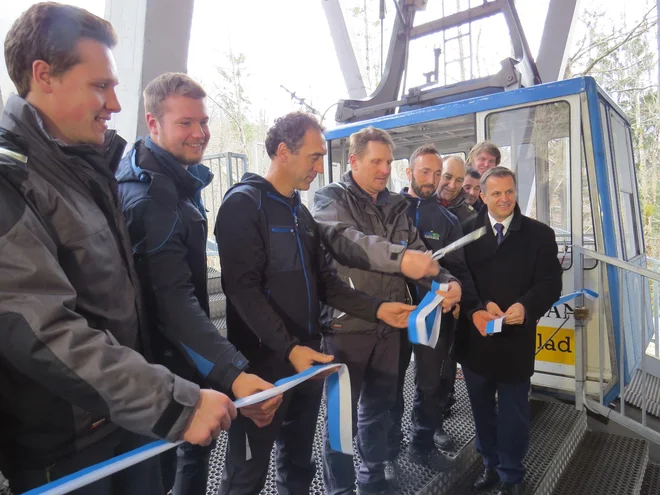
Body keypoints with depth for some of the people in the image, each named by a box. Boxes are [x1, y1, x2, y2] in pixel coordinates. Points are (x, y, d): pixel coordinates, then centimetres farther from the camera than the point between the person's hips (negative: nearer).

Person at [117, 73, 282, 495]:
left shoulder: (180, 181, 7)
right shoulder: (149, 196, -25)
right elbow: (174, 300, -34)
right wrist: (234, 374, -43)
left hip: (185, 354, 9)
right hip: (167, 364, -9)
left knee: (197, 442, 25)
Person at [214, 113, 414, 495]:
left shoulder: (301, 211, 13)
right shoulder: (244, 204, -12)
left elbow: (325, 280, 10)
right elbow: (244, 290, -20)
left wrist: (376, 309, -1)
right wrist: (288, 347, -26)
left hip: (307, 357, 7)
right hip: (264, 361, -7)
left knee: (300, 462, 21)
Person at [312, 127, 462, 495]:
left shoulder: (397, 206, 11)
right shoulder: (331, 198, -8)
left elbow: (418, 251, 5)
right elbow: (344, 239, -28)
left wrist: (447, 281, -14)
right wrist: (399, 257, -42)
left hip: (389, 325, 6)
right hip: (347, 324, -5)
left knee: (380, 406, 20)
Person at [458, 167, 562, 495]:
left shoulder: (539, 234, -1)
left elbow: (551, 283, -6)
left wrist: (526, 306, -24)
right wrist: (481, 305, -21)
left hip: (515, 339, -1)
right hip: (475, 336, 2)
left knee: (513, 413, 13)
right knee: (481, 408, 19)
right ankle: (490, 464, 41)